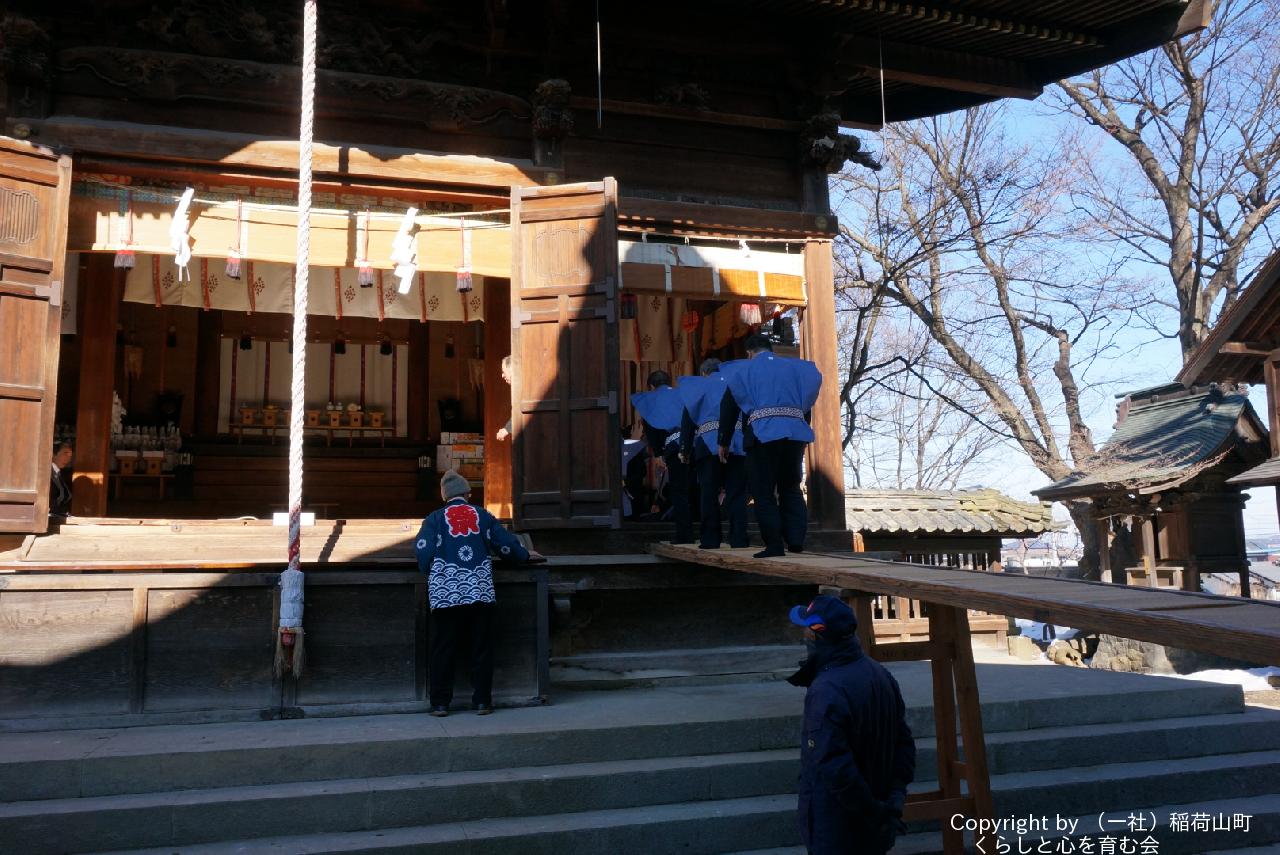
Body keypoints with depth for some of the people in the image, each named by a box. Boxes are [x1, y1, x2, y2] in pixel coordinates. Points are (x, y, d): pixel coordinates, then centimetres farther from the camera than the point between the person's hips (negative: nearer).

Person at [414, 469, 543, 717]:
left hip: (444, 593, -1)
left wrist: (430, 575, 11)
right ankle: (482, 701, 11)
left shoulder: (435, 519, 5)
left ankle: (440, 703, 8)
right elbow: (505, 543, 11)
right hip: (480, 591, 1)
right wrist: (526, 555, 29)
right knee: (482, 647, 8)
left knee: (442, 648, 6)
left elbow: (423, 550, -5)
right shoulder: (483, 516, 9)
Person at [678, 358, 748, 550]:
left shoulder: (698, 386, 11)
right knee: (736, 494, 3)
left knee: (709, 493, 2)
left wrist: (685, 450, 8)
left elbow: (688, 420, 6)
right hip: (739, 445, 2)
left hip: (709, 445, -2)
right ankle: (738, 539, 0)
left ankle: (710, 539, 1)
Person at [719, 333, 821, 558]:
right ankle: (796, 539, 6)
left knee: (763, 491, 3)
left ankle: (774, 545, -2)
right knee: (791, 488, 16)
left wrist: (724, 442, 17)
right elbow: (806, 404, 16)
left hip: (762, 435, -3)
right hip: (795, 433, 3)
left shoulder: (742, 371, 12)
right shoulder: (794, 368, 18)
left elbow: (728, 408, 11)